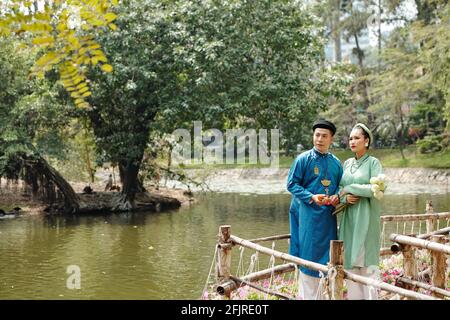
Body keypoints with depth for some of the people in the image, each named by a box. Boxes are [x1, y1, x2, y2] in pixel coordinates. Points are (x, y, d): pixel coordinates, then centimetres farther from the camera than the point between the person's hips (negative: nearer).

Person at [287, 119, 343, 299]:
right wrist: (312, 197, -17)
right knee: (309, 256, -2)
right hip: (308, 213, -5)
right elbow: (292, 184, -5)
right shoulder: (303, 159, -4)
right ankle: (307, 295, 8)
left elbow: (339, 185, 18)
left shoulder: (336, 163, 10)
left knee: (326, 255, 8)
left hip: (328, 215, 5)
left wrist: (336, 196, -4)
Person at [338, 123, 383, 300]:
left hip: (366, 218, -5)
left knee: (367, 260, -3)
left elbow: (376, 188, -16)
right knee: (351, 259, 7)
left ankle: (370, 296, 4)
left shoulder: (373, 162, -4)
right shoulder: (347, 163, 12)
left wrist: (349, 188, -11)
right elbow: (339, 189, 13)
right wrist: (345, 198, -9)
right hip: (349, 218, 5)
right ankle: (354, 295, 15)